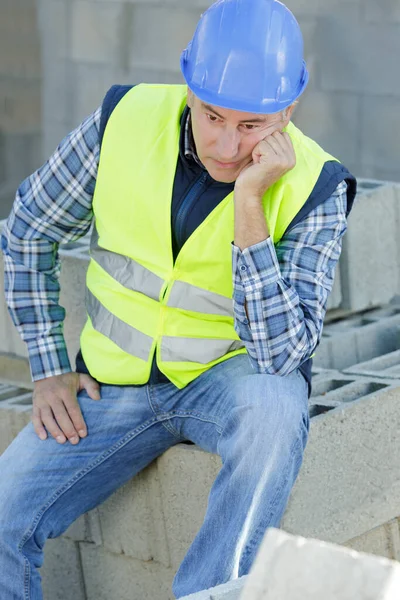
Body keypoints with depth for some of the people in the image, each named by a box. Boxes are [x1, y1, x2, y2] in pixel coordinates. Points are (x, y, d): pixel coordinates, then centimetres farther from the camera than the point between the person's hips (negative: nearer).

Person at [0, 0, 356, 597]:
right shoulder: (126, 119, -13)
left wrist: (249, 202, -33)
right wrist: (49, 369, -1)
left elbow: (279, 352, -28)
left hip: (231, 377, -2)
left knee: (273, 406, -38)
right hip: (115, 386, 2)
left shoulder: (313, 188, -18)